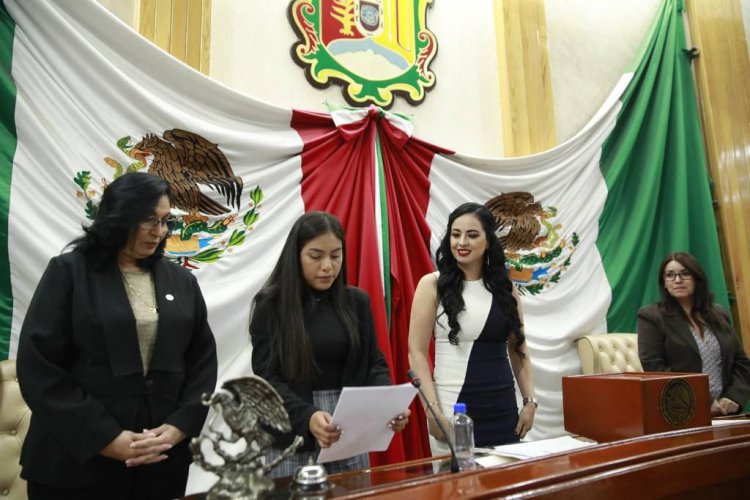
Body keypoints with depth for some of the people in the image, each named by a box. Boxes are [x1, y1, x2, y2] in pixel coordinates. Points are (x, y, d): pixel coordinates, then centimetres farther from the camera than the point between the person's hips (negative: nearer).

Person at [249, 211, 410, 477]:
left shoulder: (357, 301, 3)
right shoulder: (271, 304, -7)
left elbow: (374, 363, 4)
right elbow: (267, 378, -11)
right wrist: (307, 417, -28)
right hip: (293, 438, -3)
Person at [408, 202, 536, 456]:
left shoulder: (505, 288, 6)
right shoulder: (432, 285, -5)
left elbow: (518, 349, 11)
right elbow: (416, 352, -8)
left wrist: (530, 401, 5)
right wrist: (433, 409, -14)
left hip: (503, 409, 4)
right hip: (454, 409, -3)